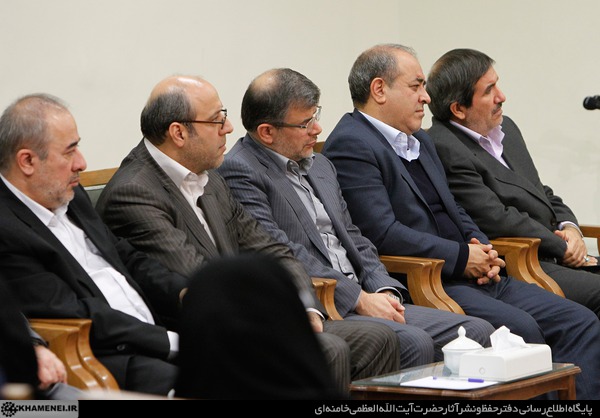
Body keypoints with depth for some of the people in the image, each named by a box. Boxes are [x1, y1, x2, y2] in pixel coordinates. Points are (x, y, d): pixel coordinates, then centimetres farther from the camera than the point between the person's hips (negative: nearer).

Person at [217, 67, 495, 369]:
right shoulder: (239, 172, -7)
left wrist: (383, 290, 1)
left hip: (364, 300, 9)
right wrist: (360, 298, -17)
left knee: (477, 332, -7)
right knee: (413, 342, -32)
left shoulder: (319, 165, 22)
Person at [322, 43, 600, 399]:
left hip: (477, 276, 10)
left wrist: (483, 251, 4)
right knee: (520, 328, -30)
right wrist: (462, 258, -14)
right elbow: (382, 233, -18)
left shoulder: (421, 140, 23)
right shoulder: (350, 145, -9)